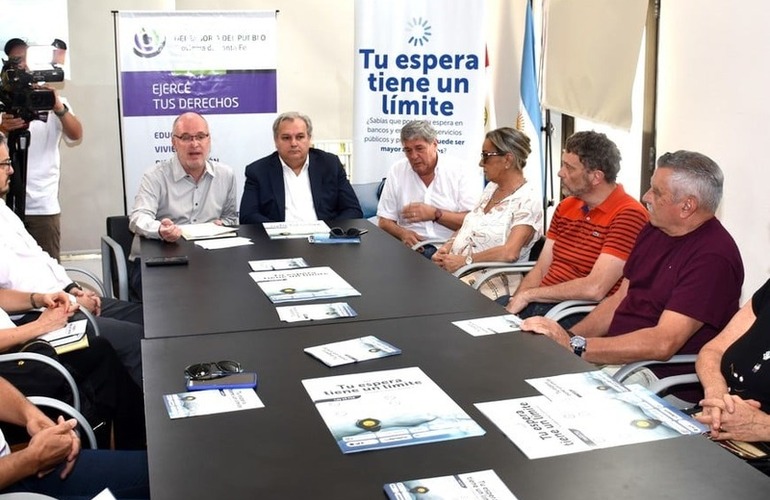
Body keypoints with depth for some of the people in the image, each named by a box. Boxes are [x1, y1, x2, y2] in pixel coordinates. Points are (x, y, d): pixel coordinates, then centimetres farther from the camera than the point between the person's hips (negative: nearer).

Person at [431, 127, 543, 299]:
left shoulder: (527, 199, -12)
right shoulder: (491, 187, 15)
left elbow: (509, 253, -23)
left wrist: (465, 260, -21)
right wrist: (448, 246, -1)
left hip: (492, 281, -8)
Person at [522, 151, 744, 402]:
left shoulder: (713, 256, -19)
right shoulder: (653, 231, 10)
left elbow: (663, 343, -25)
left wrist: (575, 346, -27)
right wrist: (568, 337, -3)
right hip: (613, 353, 9)